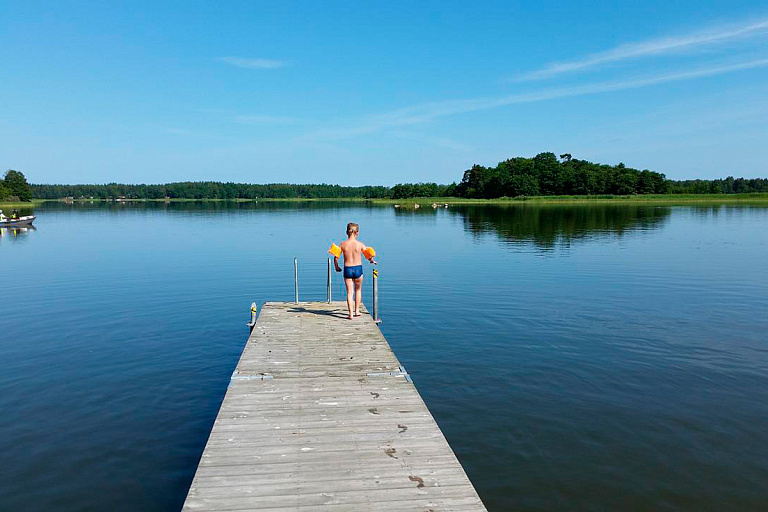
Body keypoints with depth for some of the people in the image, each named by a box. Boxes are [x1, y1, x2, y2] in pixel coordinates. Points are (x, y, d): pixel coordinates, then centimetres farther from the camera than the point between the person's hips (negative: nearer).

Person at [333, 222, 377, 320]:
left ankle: (351, 313, 0)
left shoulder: (343, 244, -3)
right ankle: (357, 311, 25)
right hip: (358, 269, 0)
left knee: (349, 292, 7)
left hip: (347, 269, 1)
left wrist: (337, 267, 16)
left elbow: (336, 258, -2)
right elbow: (369, 256, -5)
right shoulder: (360, 244, -7)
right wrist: (372, 261, 17)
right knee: (358, 290, 21)